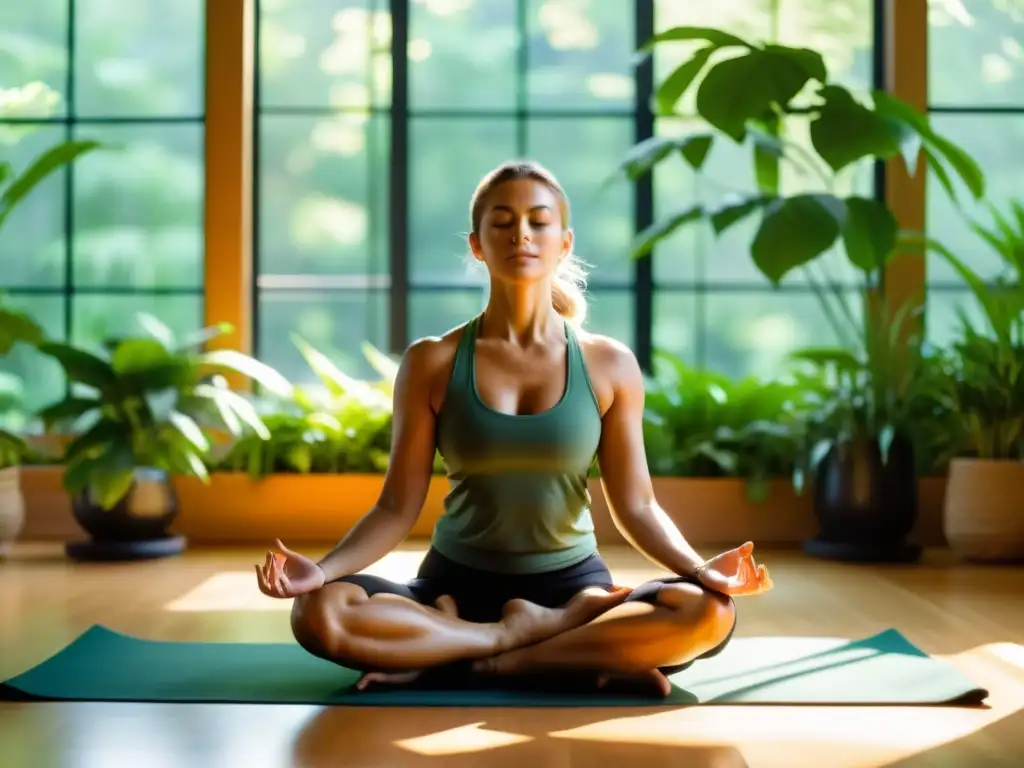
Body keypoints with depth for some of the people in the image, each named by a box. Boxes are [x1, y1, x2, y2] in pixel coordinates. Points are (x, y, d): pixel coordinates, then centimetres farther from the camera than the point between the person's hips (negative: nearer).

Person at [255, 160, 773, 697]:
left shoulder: (609, 366, 0)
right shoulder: (433, 363, -2)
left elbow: (636, 506, 0)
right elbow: (398, 507, -3)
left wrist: (699, 569, -19)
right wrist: (321, 569, -20)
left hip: (571, 584, 1)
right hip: (457, 586, 0)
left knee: (709, 615, -29)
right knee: (319, 613, -30)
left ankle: (461, 659, -19)